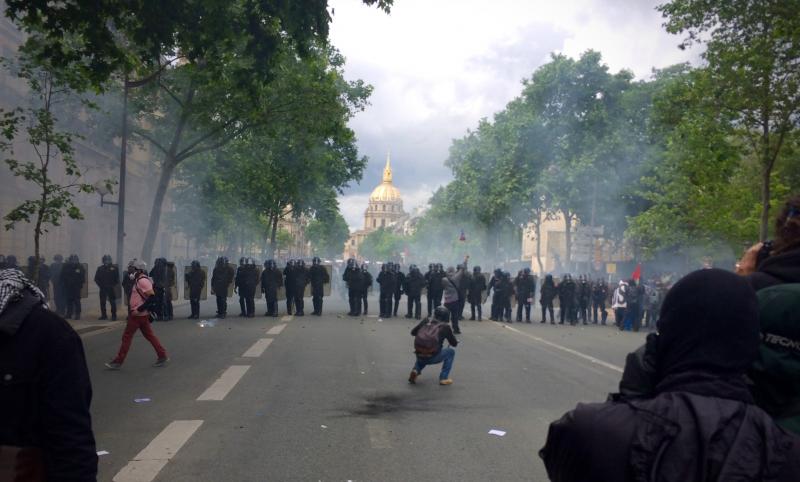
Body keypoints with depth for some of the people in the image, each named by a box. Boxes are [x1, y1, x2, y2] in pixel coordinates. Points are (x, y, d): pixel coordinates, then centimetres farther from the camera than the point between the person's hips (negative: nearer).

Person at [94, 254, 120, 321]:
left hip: (111, 288, -3)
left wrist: (114, 285, -10)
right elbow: (96, 278, 8)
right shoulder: (100, 268, 7)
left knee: (112, 302, -6)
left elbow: (117, 278, -3)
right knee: (102, 302, 8)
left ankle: (114, 316, -4)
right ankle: (104, 315, 18)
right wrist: (100, 285, -2)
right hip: (102, 288, 4)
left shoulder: (114, 268, -1)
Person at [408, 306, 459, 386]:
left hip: (419, 356, 5)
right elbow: (454, 344, 12)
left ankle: (416, 370, 10)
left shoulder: (426, 321, 13)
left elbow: (413, 332, 19)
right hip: (432, 357, -5)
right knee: (451, 352, 20)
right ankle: (443, 378, 13)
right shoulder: (445, 327, 5)